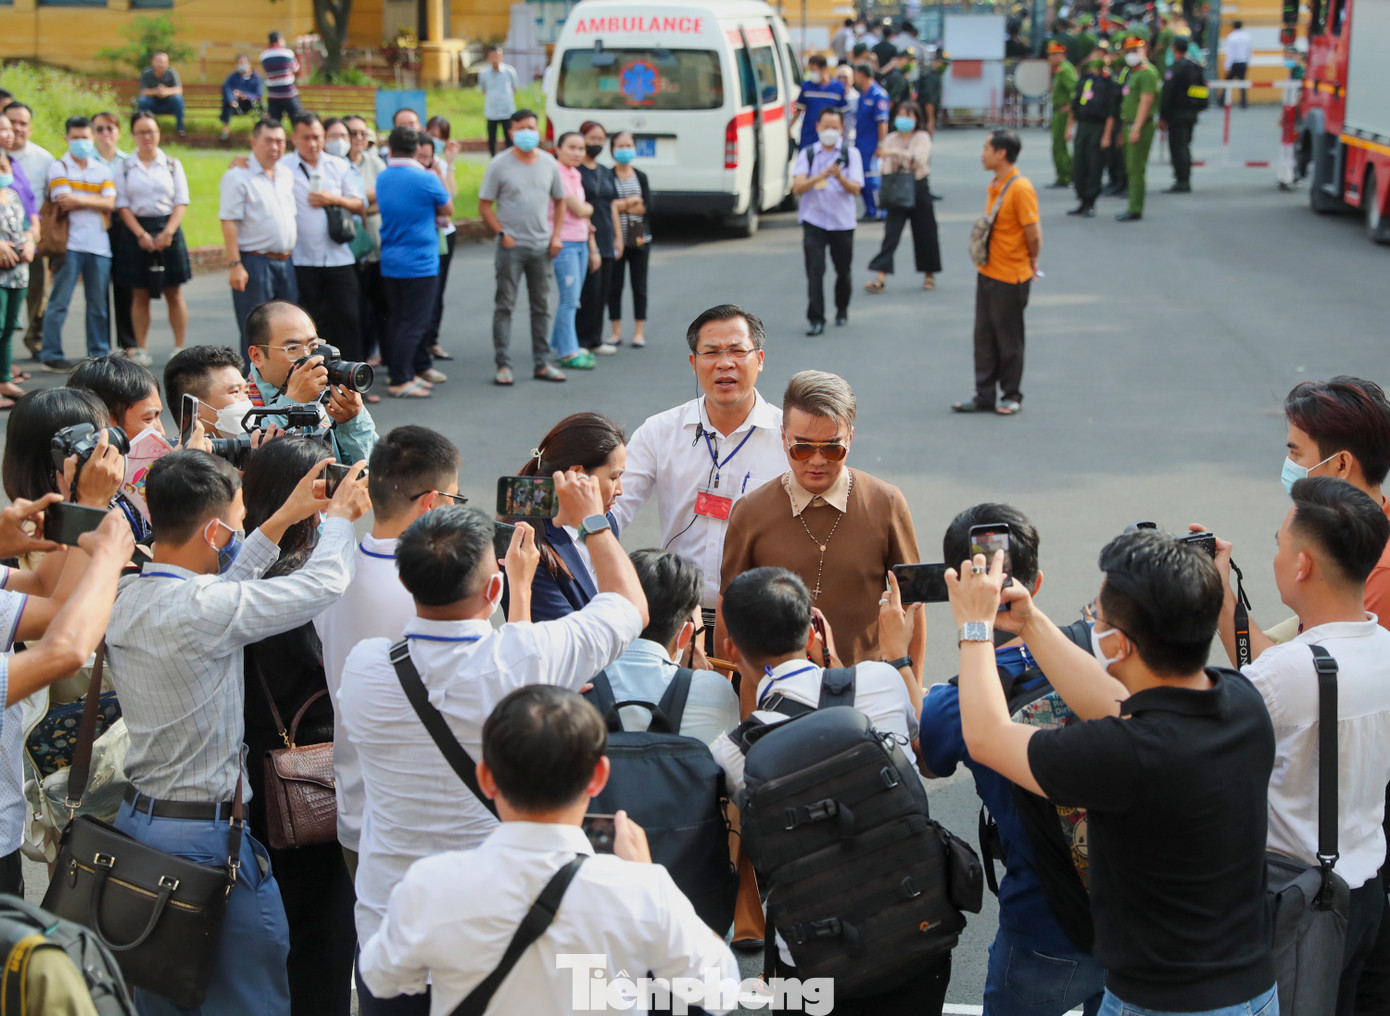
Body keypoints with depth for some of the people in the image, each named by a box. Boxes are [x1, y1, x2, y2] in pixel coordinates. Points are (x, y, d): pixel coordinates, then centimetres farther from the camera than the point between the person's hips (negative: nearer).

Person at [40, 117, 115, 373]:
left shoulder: (102, 170, 15)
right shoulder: (58, 167, 4)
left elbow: (110, 203, 0)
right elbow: (64, 202, -9)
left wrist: (78, 200, -8)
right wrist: (96, 203, -1)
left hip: (99, 245, 4)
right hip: (70, 244, -4)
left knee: (98, 304, 7)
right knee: (59, 302, -5)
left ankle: (99, 353, 14)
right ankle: (51, 355, -2)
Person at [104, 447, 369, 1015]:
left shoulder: (124, 599, 0)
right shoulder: (202, 608, -25)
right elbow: (323, 583, -18)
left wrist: (282, 521, 16)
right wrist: (339, 516, 1)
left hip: (137, 819, 8)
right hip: (207, 834, -8)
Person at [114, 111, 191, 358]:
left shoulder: (172, 165, 7)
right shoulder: (124, 166, 6)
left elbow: (181, 202, 2)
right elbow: (122, 204, 1)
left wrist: (167, 232, -11)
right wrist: (141, 234, -11)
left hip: (168, 229, 0)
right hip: (135, 230, 0)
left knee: (174, 294, 1)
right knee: (140, 295, 2)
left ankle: (180, 348, 5)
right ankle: (141, 350, 7)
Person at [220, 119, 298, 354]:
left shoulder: (287, 174, 14)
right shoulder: (238, 176, -7)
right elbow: (228, 222, -12)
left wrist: (291, 255, 13)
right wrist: (235, 264, -18)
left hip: (286, 262, 6)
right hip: (255, 262, -6)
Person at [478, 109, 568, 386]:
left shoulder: (549, 163, 7)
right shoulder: (499, 165, -4)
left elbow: (559, 201, 15)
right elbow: (484, 205, -3)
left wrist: (556, 235, 4)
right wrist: (502, 234, -11)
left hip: (542, 246, 4)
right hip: (511, 246, -4)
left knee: (541, 306, 9)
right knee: (505, 306, -2)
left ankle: (541, 364, 16)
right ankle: (503, 365, 2)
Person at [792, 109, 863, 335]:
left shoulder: (851, 153, 0)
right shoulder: (808, 154, 2)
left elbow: (856, 189, -9)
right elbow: (797, 187, -8)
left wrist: (840, 177, -29)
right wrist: (819, 177, -24)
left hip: (842, 221, 1)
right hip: (813, 220, -1)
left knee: (843, 270, 12)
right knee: (815, 271, -10)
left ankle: (842, 311, 35)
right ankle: (816, 319, -8)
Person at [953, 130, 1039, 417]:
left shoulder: (1021, 188, -20)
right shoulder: (995, 185, 8)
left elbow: (1033, 234, -18)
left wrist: (1031, 261, -3)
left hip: (1011, 277, -8)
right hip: (988, 272, 8)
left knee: (1009, 339, 5)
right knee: (984, 336, 12)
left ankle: (1012, 396, 18)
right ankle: (984, 396, 20)